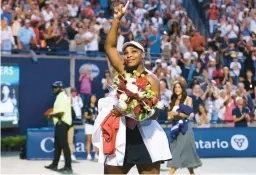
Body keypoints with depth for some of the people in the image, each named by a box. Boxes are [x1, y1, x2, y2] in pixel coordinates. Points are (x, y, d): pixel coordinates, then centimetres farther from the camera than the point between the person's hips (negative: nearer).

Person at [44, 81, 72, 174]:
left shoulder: (62, 97, -15)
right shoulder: (60, 97, 19)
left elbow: (60, 113, -23)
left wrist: (51, 114, -9)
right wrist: (53, 114, 10)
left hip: (62, 123, -11)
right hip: (60, 123, 11)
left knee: (64, 145, -10)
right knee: (57, 145, 17)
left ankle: (68, 167, -9)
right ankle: (54, 164, 26)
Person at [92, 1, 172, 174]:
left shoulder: (150, 79, -8)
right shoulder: (123, 71, 8)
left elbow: (154, 113, -13)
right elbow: (110, 46, 5)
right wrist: (117, 19, 0)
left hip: (145, 138, -5)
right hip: (121, 137, 6)